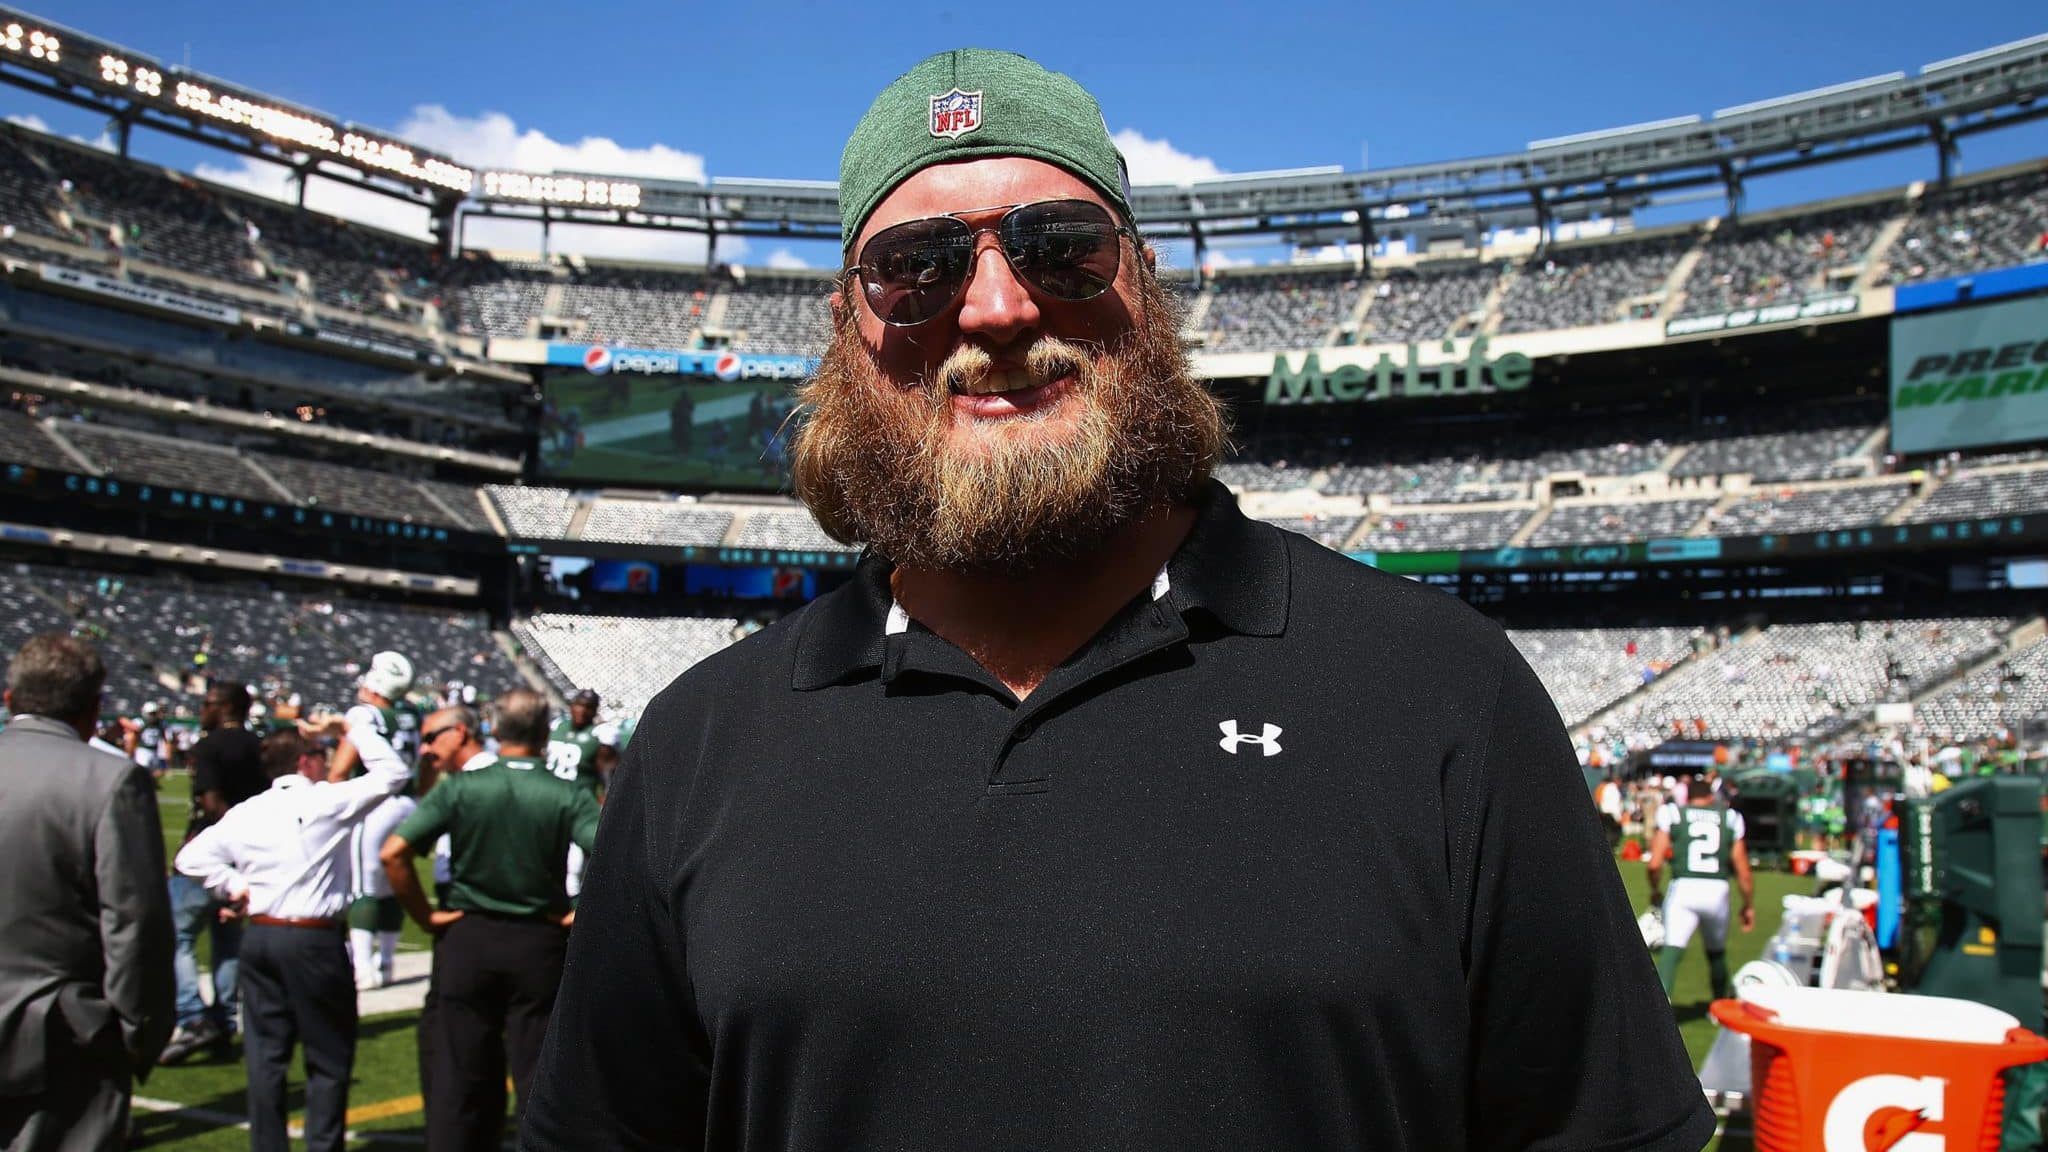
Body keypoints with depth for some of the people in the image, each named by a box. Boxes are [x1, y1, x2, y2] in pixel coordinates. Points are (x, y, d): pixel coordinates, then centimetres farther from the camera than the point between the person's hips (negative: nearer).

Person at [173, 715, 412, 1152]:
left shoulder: (245, 812, 6)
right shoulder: (326, 801, -11)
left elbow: (191, 857, 7)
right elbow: (394, 772, -8)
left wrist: (235, 887, 8)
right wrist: (354, 725, 0)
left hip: (260, 937, 6)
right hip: (315, 942, -6)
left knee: (266, 1054, 12)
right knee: (329, 1059, 4)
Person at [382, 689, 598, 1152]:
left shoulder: (460, 787, -6)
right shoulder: (568, 796, -9)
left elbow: (393, 853, -12)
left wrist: (425, 916, -2)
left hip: (466, 939, 1)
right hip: (540, 944, -1)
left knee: (458, 1076, 11)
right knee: (540, 1077, 8)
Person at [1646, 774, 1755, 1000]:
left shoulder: (1672, 814, 5)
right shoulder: (1730, 819, 11)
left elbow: (1655, 864, -2)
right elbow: (1743, 871, 10)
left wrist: (1655, 890, 16)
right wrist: (1749, 905, 22)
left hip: (1684, 888, -3)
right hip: (1717, 891, 3)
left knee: (1672, 951, -7)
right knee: (1717, 952, 23)